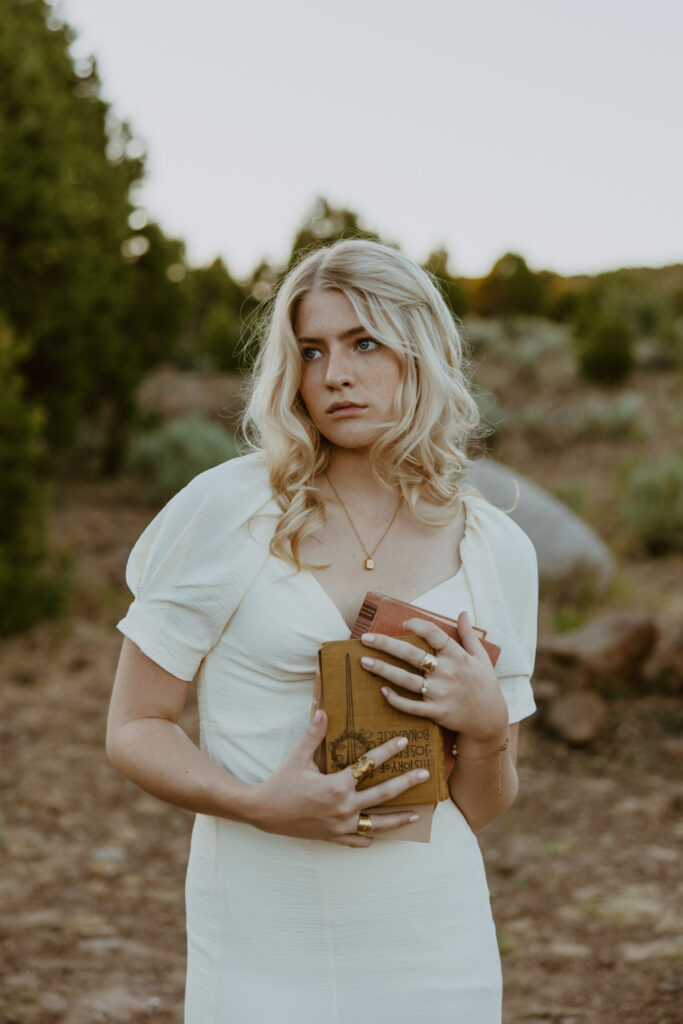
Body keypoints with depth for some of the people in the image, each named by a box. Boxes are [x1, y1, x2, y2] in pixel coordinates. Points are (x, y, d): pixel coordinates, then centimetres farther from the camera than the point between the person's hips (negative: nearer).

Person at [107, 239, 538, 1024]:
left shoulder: (496, 550, 2)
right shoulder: (224, 510, -6)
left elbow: (481, 809, 8)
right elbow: (134, 729, -3)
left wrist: (487, 723, -12)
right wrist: (260, 804, -19)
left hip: (434, 943, 3)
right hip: (266, 943, -2)